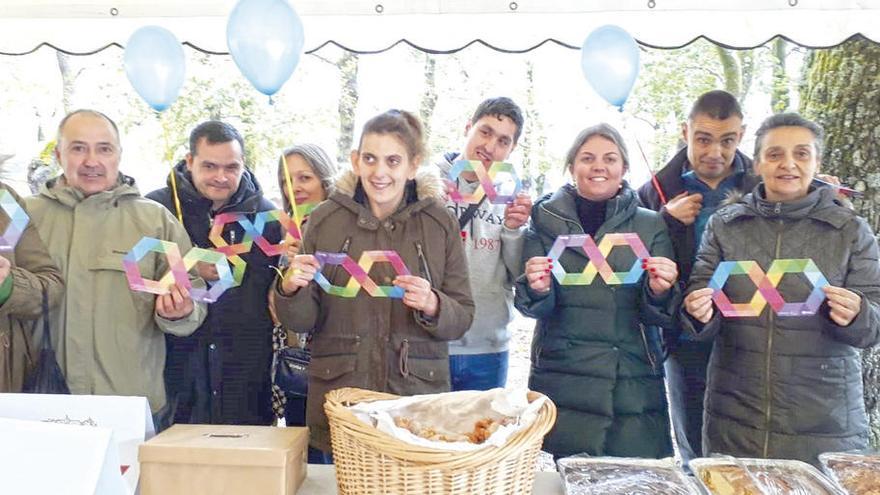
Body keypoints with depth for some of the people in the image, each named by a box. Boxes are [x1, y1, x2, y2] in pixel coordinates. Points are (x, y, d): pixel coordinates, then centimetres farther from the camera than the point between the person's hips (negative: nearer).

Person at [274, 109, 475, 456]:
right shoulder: (325, 219, 1)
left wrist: (432, 306, -18)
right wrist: (291, 290, -17)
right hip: (340, 395, 0)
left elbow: (462, 318, 2)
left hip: (419, 394, 0)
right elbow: (302, 322, 4)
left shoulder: (440, 223, 0)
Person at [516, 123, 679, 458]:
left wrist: (659, 291, -18)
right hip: (561, 383, 0)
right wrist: (537, 289, -22)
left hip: (633, 387, 1)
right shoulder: (547, 220, 6)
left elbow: (658, 316, 4)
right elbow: (533, 306, 1)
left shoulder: (651, 226, 7)